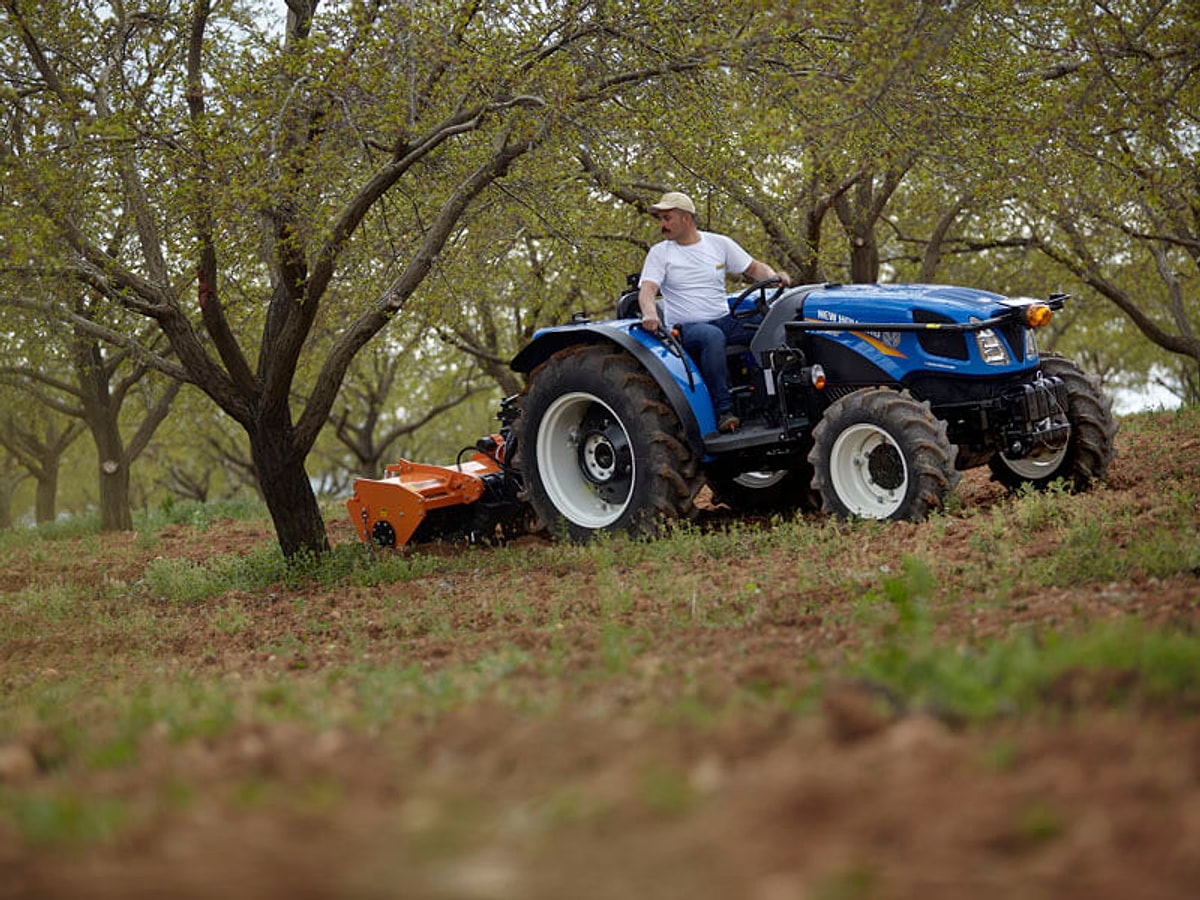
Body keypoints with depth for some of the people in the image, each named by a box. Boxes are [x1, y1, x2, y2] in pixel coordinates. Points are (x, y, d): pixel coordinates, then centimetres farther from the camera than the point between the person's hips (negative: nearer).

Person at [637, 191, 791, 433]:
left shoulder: (719, 244, 13)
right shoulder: (659, 253, 6)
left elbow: (753, 268, 17)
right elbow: (647, 289, -8)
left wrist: (774, 276, -6)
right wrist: (649, 314, -31)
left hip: (724, 322, 3)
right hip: (686, 329, -3)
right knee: (712, 336, -40)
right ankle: (723, 410, -40)